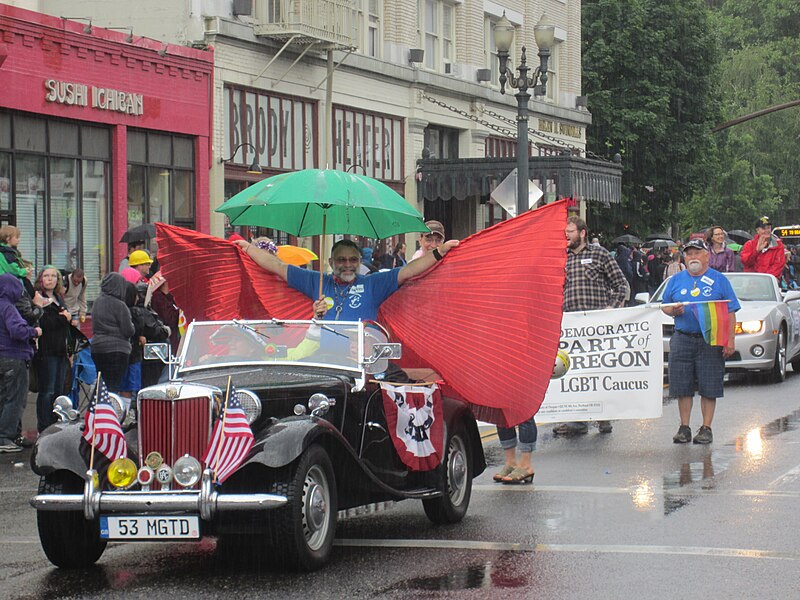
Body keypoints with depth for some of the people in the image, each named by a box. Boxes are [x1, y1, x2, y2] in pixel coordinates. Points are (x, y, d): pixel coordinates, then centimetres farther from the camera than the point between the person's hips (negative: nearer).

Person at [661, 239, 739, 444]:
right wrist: (673, 310, -6)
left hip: (711, 341, -3)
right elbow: (664, 306, 17)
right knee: (682, 386, 2)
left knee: (709, 388, -1)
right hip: (682, 340, 3)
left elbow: (730, 312, 1)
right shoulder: (676, 280, 13)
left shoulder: (719, 280, 4)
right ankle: (684, 427, 10)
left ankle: (706, 428, 6)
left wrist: (730, 340, -7)